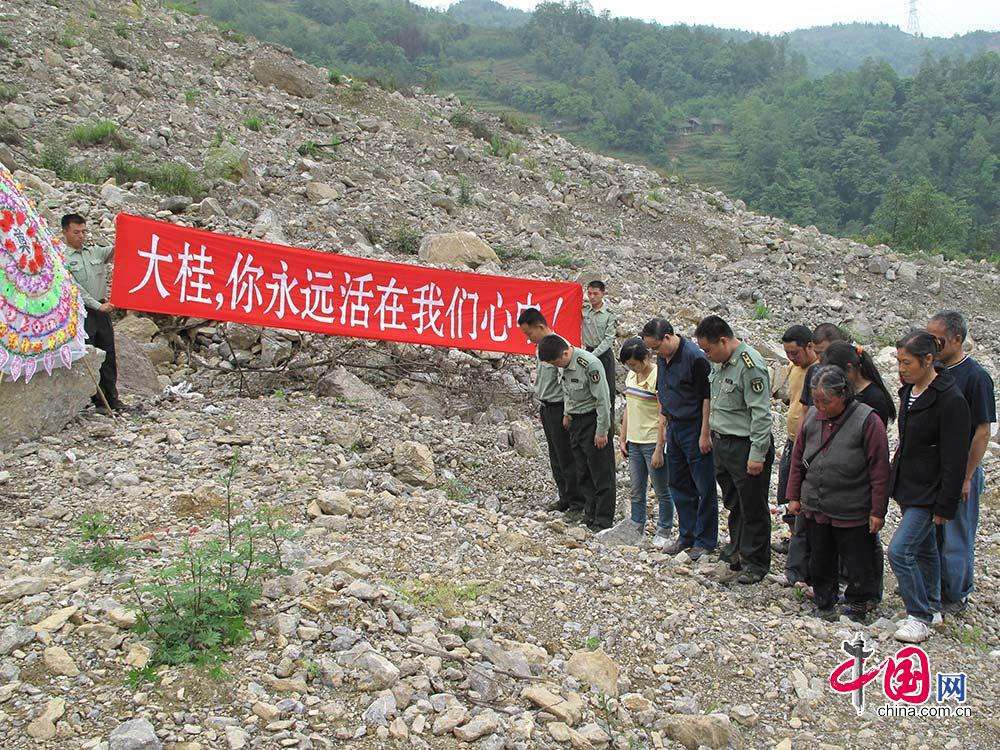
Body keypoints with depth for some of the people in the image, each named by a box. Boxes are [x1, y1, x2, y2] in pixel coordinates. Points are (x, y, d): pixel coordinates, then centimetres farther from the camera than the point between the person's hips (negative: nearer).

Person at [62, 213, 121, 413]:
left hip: (102, 310, 6)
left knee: (108, 356, 8)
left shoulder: (95, 252, 12)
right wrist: (98, 306, -15)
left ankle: (112, 399, 15)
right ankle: (96, 401, 3)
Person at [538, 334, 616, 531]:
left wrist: (602, 431, -17)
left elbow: (602, 400, -20)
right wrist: (567, 413, 17)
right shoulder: (564, 363, 1)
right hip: (576, 421, 8)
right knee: (582, 471, 13)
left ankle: (603, 521, 3)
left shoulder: (590, 364, -24)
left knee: (601, 473, -2)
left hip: (593, 419, -8)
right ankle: (590, 513, 23)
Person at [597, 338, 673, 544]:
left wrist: (659, 450, -18)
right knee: (637, 490, 15)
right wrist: (623, 438, 14)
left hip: (653, 442, -7)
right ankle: (636, 528, 25)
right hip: (634, 442, 7)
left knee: (662, 491, 5)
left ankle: (663, 533, 17)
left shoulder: (659, 378, -15)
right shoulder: (631, 376, 9)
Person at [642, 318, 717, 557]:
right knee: (679, 484, 14)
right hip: (674, 428, 9)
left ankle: (705, 541, 11)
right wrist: (662, 418, 14)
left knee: (705, 487, 2)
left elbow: (707, 396, -18)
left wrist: (705, 434, -18)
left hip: (695, 429, -8)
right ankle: (687, 535, 26)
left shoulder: (695, 357, -18)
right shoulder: (662, 358, 7)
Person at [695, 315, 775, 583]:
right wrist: (713, 435, 18)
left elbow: (761, 414, -22)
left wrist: (757, 454, -22)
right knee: (733, 504, 19)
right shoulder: (719, 362, 8)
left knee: (752, 508, 3)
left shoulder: (750, 365, -21)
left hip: (746, 447, -8)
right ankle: (737, 550, 33)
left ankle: (755, 563, 15)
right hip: (722, 444, 9)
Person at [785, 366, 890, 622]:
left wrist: (878, 511, -11)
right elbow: (798, 459, 11)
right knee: (820, 562, 16)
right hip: (814, 508, 5)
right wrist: (794, 496, 11)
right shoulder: (812, 416, 2)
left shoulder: (867, 421, -14)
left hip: (853, 513, -5)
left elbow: (879, 471, -12)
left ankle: (857, 608, 27)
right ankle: (824, 605, 33)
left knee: (858, 564, 8)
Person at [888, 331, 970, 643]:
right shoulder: (909, 391, 6)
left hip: (928, 493, -8)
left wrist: (945, 506, -17)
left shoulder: (951, 400, -20)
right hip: (907, 487, 8)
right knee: (924, 549, 19)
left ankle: (920, 616, 5)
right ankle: (931, 608, 33)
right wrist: (896, 469, 17)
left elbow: (955, 460, -18)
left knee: (900, 551, -11)